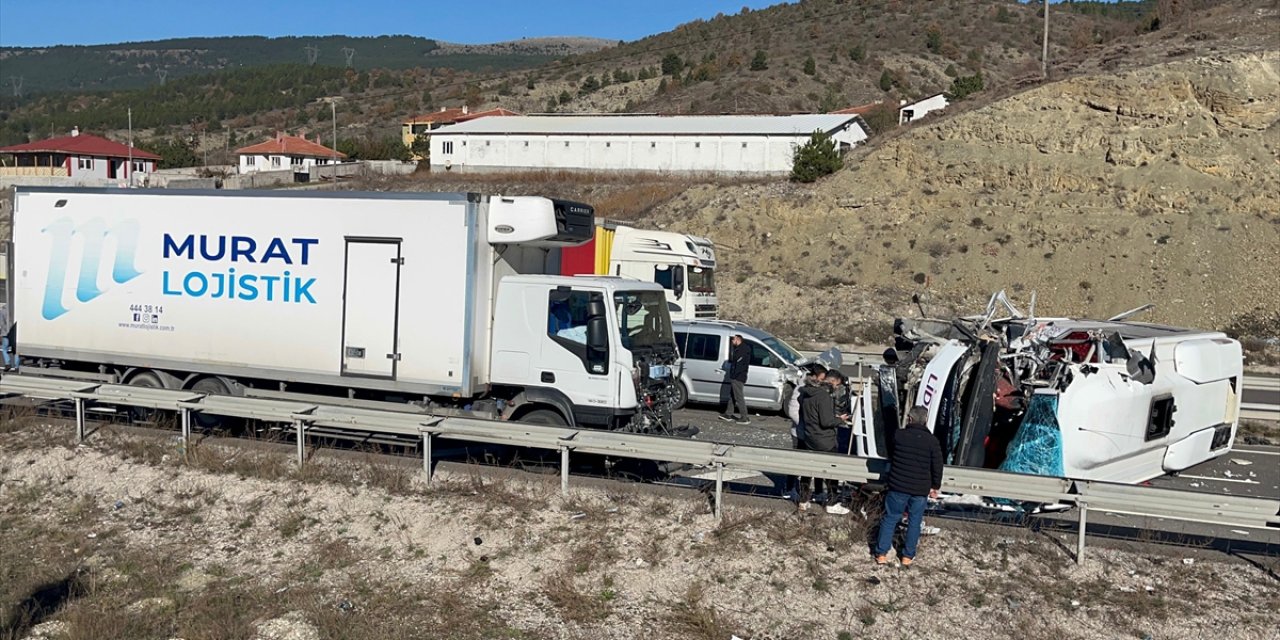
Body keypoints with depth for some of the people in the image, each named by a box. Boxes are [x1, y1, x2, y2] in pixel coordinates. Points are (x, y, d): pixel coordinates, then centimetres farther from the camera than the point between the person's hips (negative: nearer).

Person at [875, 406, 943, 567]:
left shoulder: (898, 435, -5)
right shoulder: (932, 441, -8)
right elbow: (937, 466, -4)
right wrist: (935, 486, 8)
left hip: (898, 486, 1)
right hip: (921, 489, 0)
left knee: (890, 519, 10)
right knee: (914, 522, 12)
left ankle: (881, 554, 11)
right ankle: (908, 556, 17)